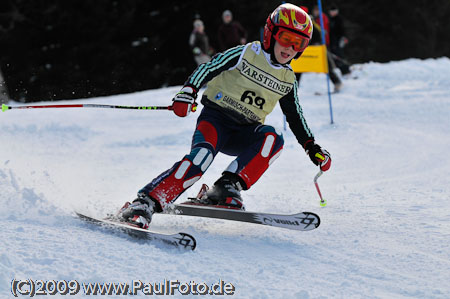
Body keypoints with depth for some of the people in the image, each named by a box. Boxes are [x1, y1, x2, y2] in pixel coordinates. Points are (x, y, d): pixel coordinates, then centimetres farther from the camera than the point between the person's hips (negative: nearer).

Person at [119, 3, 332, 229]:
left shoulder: (288, 81, 13)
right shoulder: (246, 54, -2)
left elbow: (296, 117, 23)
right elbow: (208, 68, -6)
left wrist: (312, 147, 16)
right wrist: (188, 91, -22)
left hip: (243, 133, 5)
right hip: (216, 117, -5)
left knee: (272, 139, -28)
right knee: (203, 153, -34)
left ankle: (226, 187, -32)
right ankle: (146, 202, -39)